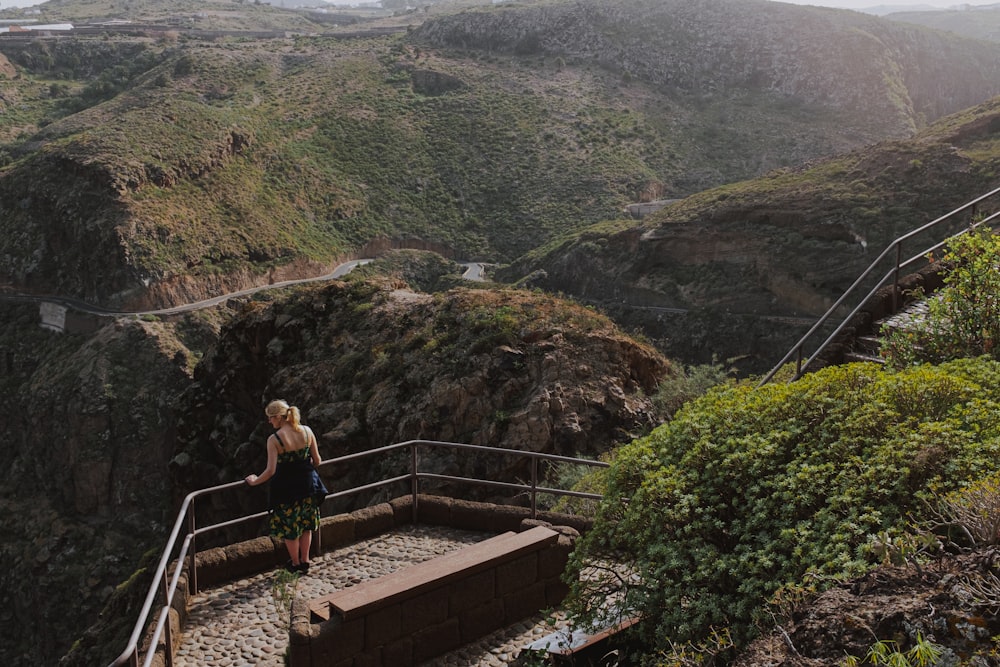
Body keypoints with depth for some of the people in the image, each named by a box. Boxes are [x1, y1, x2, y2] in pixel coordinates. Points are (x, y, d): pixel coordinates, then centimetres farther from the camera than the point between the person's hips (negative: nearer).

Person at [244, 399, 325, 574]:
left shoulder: (274, 440, -19)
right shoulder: (307, 431, -7)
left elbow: (271, 470, -20)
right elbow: (317, 461, 0)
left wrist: (254, 481, -4)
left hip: (286, 487, -4)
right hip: (308, 484, 4)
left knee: (288, 527, 16)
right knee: (306, 524, 22)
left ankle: (295, 563, 31)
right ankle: (305, 561, 32)